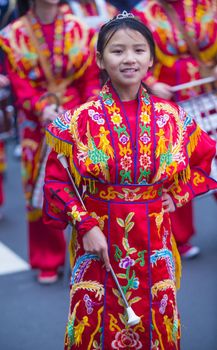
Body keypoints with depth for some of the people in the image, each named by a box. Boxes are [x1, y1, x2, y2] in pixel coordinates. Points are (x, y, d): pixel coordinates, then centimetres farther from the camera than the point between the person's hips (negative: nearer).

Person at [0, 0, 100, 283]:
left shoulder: (81, 29, 4)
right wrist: (42, 109, -22)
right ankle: (48, 261, 18)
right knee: (41, 191, 4)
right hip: (38, 125, 0)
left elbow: (92, 77, 1)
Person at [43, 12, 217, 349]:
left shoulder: (172, 118, -2)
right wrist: (85, 226, -13)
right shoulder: (81, 119, -9)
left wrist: (179, 195, 3)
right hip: (99, 241, -2)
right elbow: (56, 179, -4)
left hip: (153, 245, 2)